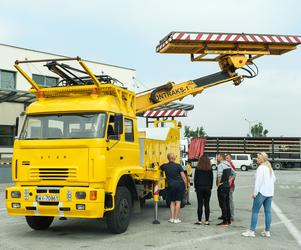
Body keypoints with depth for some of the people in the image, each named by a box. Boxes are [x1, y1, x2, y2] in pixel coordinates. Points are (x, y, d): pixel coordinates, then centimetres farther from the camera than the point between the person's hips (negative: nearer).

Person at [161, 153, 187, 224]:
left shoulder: (165, 166, 2)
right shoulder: (178, 166, -4)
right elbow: (184, 177, -5)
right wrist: (186, 186, 3)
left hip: (171, 186, 2)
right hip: (180, 185, -2)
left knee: (172, 202, 13)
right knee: (178, 201, 2)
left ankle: (172, 218, 9)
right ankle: (176, 219, 2)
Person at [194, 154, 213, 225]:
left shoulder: (198, 168, -5)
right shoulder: (210, 169, 1)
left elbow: (195, 178, -1)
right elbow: (211, 179, 6)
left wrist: (196, 187, 9)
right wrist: (210, 187, 15)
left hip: (199, 187, -2)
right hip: (207, 188, 2)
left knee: (200, 204, 1)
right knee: (207, 204, 5)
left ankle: (199, 220, 2)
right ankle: (206, 221, 5)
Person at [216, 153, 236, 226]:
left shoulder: (220, 165, -14)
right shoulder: (228, 165, 13)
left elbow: (219, 174, -31)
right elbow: (234, 174, 21)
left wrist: (218, 183, -19)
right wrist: (229, 181, 15)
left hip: (222, 186, -9)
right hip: (227, 185, 9)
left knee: (222, 204, -5)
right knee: (227, 203, 14)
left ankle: (225, 221, -4)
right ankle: (228, 220, 19)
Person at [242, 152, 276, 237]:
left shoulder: (261, 168, -13)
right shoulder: (269, 167, 12)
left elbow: (258, 181, -16)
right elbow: (274, 179, 19)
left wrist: (255, 192, -13)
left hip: (262, 192, -8)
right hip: (270, 192, 8)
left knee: (255, 211, -3)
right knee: (268, 211, 9)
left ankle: (251, 231, -2)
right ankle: (267, 231, 13)